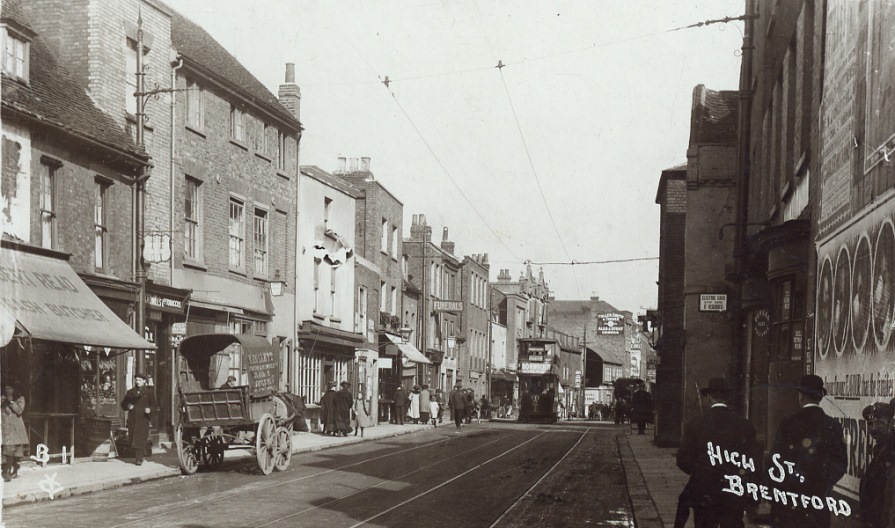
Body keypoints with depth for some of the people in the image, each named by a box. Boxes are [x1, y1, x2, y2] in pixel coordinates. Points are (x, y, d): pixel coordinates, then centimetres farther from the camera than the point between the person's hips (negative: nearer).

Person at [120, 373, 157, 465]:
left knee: (141, 439, -12)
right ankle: (136, 456, 17)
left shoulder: (148, 392, 6)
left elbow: (154, 405, 7)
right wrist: (128, 406, -3)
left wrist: (150, 409, -14)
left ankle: (139, 459, -15)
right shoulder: (130, 392, 14)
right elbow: (123, 403, 19)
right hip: (132, 419, 3)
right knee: (133, 439, 4)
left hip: (143, 419, -3)